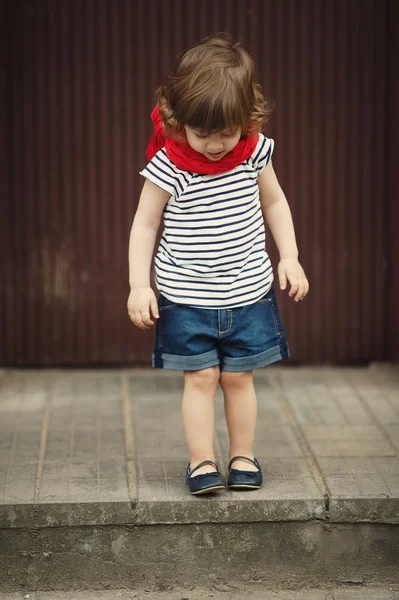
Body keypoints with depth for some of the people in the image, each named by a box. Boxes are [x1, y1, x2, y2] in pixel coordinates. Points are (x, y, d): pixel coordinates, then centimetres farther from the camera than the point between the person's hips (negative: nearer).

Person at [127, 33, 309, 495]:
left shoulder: (254, 153, -6)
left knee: (238, 376, 9)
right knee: (200, 376, 0)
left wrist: (289, 258, 5)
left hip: (249, 293, 2)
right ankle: (201, 461, 11)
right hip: (186, 298, -2)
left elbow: (274, 202, 11)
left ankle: (242, 457, 22)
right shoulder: (168, 166, -15)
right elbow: (145, 224, -6)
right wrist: (139, 285, -11)